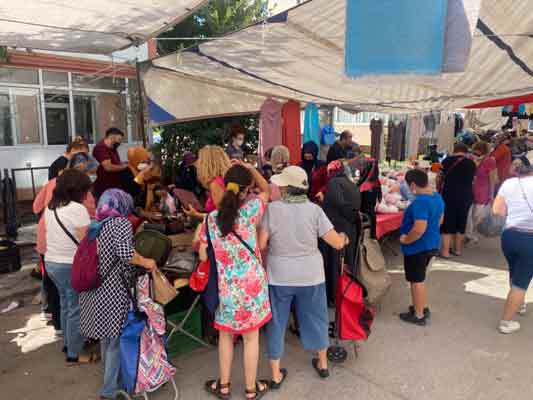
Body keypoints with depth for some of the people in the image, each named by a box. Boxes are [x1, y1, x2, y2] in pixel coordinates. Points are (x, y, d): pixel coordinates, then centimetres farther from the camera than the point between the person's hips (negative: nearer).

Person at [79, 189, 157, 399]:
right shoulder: (121, 223, -10)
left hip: (96, 291, 9)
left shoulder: (96, 226, 14)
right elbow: (125, 253, -24)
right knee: (117, 340, 4)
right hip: (112, 292, -8)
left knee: (106, 336, 23)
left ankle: (110, 378, 40)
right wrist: (145, 262, -10)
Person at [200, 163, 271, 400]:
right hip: (252, 284, -2)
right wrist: (251, 169, 3)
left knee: (225, 335, 20)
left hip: (226, 285, 2)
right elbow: (267, 191, 6)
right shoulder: (249, 211, -13)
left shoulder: (211, 219, -4)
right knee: (251, 337, 13)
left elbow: (203, 257, 0)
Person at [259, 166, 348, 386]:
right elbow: (337, 243, -10)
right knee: (315, 318, 22)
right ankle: (323, 363, 41)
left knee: (277, 322, 14)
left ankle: (276, 375, 26)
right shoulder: (314, 209, -10)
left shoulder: (273, 208, -13)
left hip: (279, 276, -1)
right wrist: (343, 237, 12)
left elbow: (261, 244, -11)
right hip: (310, 275, 2)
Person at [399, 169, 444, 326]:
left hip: (417, 247, -9)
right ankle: (423, 308, 37)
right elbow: (439, 221, 15)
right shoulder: (437, 197, 3)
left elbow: (419, 229, -33)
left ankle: (418, 315, 20)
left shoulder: (420, 202, -28)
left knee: (416, 280, 6)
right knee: (419, 278, 24)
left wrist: (406, 240, -19)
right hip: (432, 244, 9)